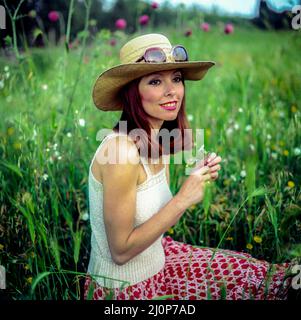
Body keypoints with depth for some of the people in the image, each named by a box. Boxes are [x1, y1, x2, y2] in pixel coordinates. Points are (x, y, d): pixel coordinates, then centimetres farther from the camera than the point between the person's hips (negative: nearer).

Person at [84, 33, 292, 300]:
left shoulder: (158, 141, -3)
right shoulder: (121, 150, -27)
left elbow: (159, 220, 3)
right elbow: (121, 251, -23)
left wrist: (198, 179, -10)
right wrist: (183, 199, -24)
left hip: (157, 262, 7)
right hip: (124, 290, -7)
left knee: (249, 274, 11)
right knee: (247, 278, 3)